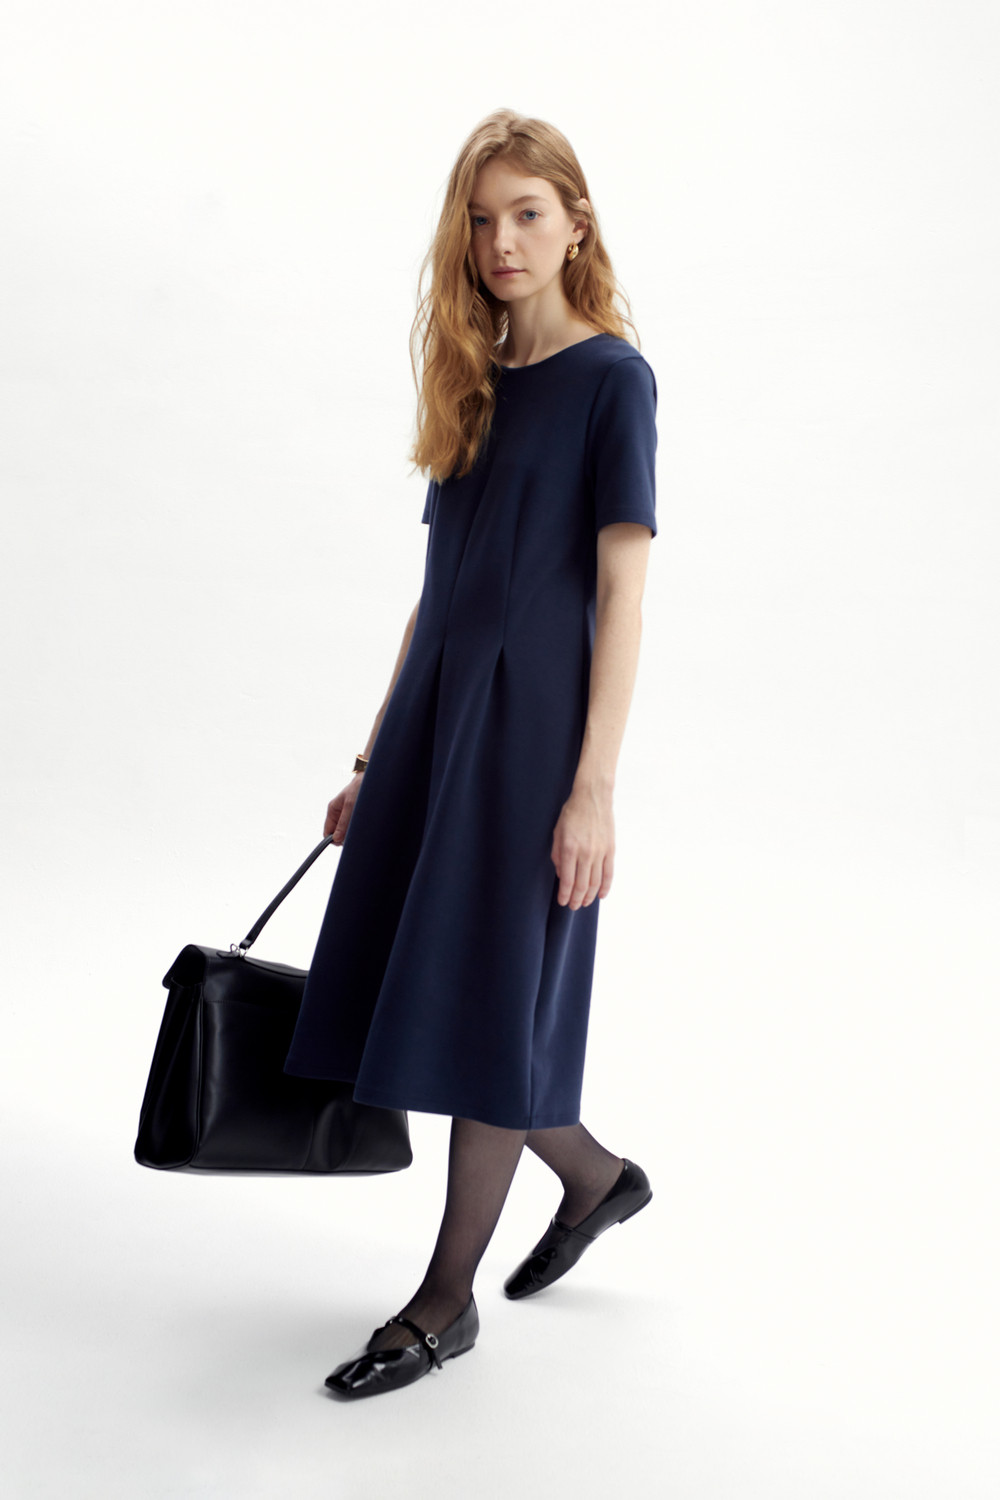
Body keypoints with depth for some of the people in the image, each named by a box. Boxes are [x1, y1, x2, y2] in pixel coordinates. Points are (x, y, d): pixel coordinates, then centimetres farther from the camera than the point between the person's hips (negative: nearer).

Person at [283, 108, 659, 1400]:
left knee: (487, 996, 0)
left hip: (532, 722, -7)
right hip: (437, 714, 7)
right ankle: (597, 1174, 33)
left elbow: (622, 593, -11)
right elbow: (440, 587, 14)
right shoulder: (471, 384, 14)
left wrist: (594, 788, -17)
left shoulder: (611, 376, -5)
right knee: (420, 987, 10)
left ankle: (447, 1302, 16)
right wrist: (376, 758, 14)